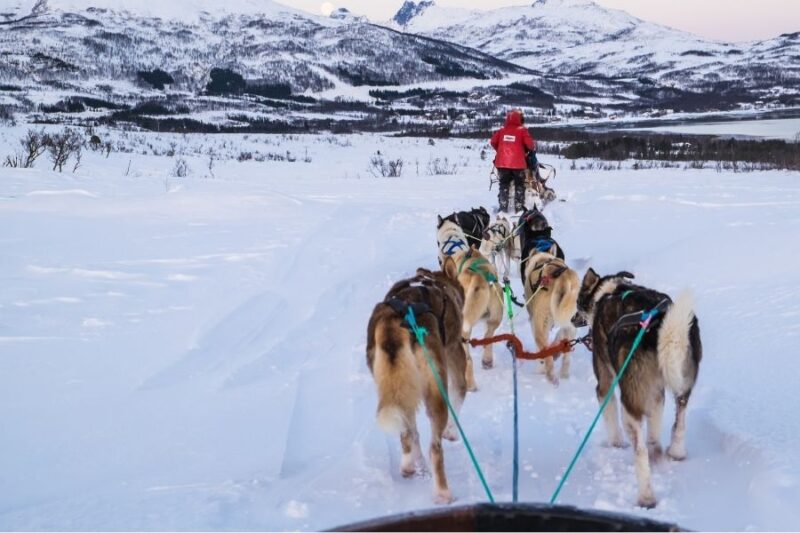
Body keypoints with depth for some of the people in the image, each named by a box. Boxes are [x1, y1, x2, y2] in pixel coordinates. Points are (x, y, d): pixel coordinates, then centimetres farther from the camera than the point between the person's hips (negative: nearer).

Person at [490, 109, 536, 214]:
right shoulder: (522, 130, -5)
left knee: (504, 185, 12)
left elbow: (493, 142, 7)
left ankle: (503, 208, 6)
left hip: (502, 162, 3)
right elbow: (529, 143, -11)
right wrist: (533, 147, 12)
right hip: (517, 162, -3)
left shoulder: (502, 130, 5)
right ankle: (519, 207, 7)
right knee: (519, 185, 10)